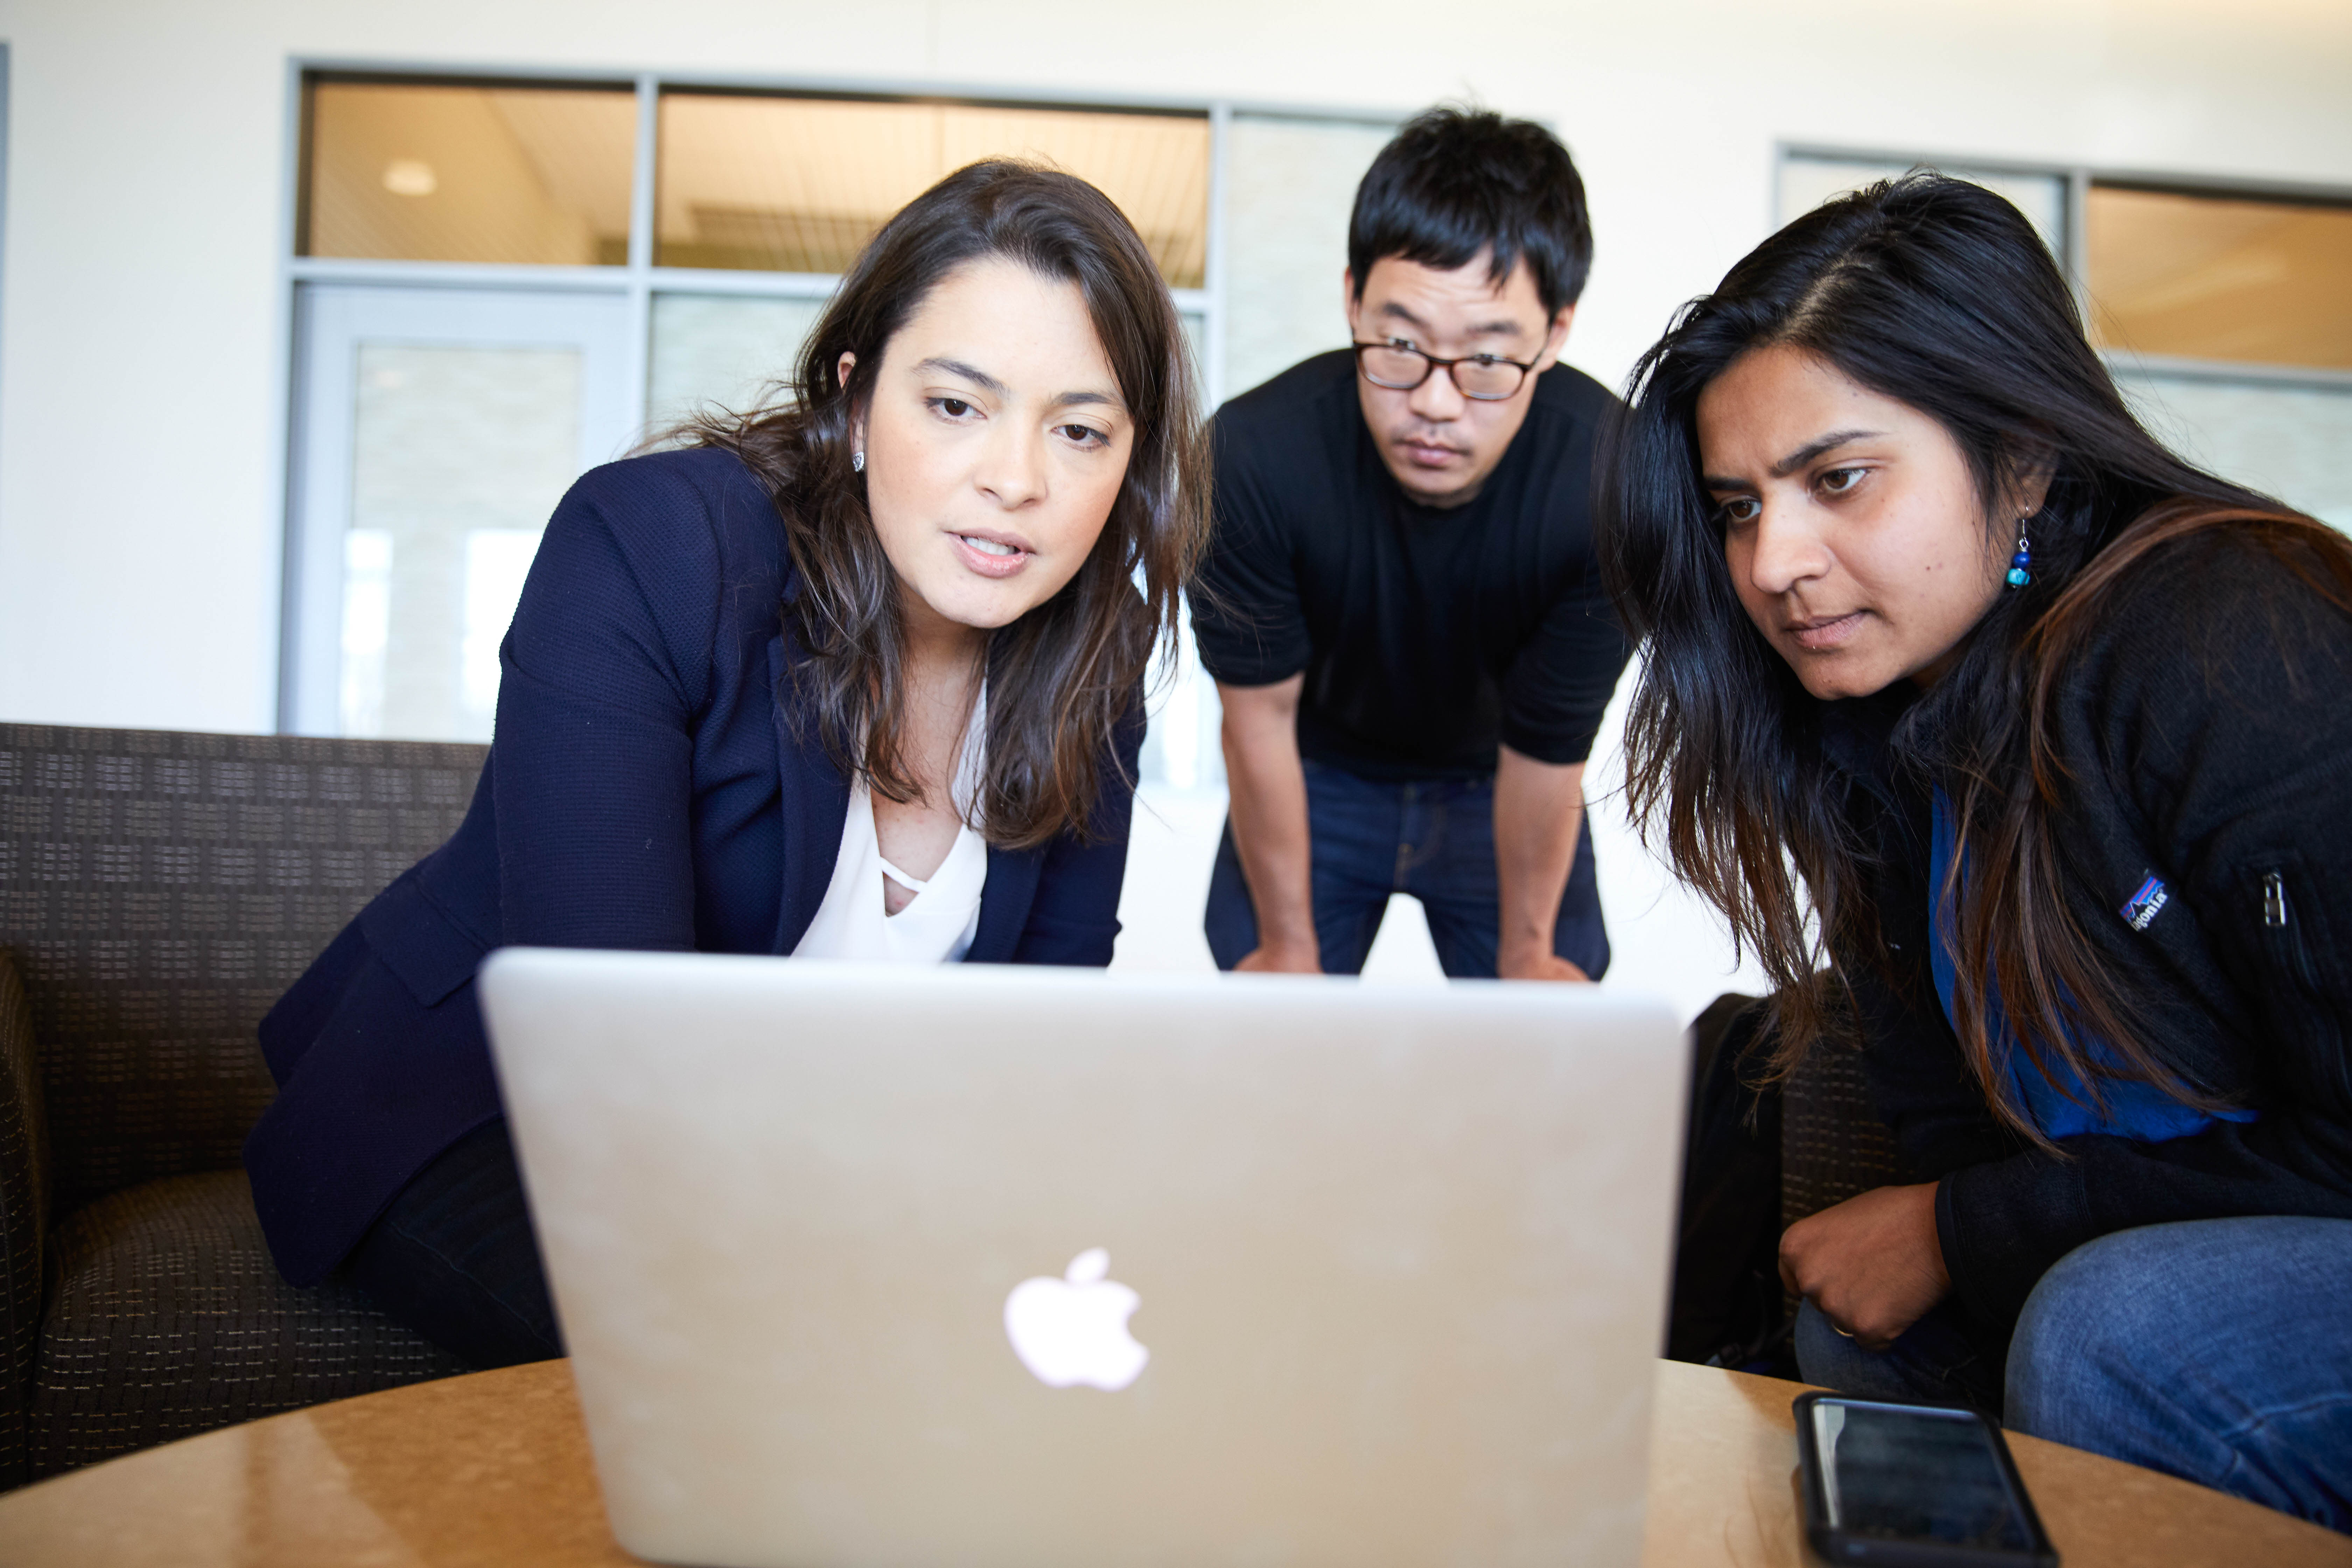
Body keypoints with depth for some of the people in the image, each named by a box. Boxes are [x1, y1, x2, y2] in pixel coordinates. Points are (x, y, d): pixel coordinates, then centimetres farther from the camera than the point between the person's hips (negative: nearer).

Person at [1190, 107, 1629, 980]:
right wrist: (1289, 948, -8)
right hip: (1318, 770, 0)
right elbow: (1260, 718, -21)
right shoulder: (1254, 454, -33)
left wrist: (1526, 958, -6)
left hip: (1498, 783, 0)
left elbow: (1546, 751, -22)